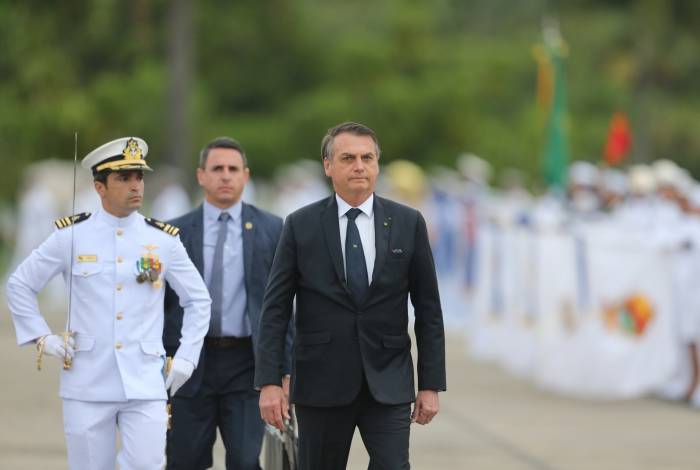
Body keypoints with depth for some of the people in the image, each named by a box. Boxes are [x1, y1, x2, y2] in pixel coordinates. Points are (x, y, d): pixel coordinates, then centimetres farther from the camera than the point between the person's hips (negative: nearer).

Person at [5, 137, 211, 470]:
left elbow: (198, 300, 15)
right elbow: (19, 285, 10)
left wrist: (185, 358, 7)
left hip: (145, 388, 0)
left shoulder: (163, 240, 4)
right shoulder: (71, 236, 1)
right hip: (87, 389, 0)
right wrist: (43, 338, 3)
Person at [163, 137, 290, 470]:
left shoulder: (271, 229, 4)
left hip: (247, 364, -1)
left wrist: (286, 368, -2)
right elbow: (162, 302, 7)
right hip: (190, 365, 1)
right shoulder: (176, 232, 5)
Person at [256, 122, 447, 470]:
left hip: (388, 385, 0)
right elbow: (275, 309, -1)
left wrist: (431, 385, 1)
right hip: (322, 384, 0)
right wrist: (269, 383, -9)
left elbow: (428, 311, 5)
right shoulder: (301, 226, 1)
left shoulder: (408, 224, 3)